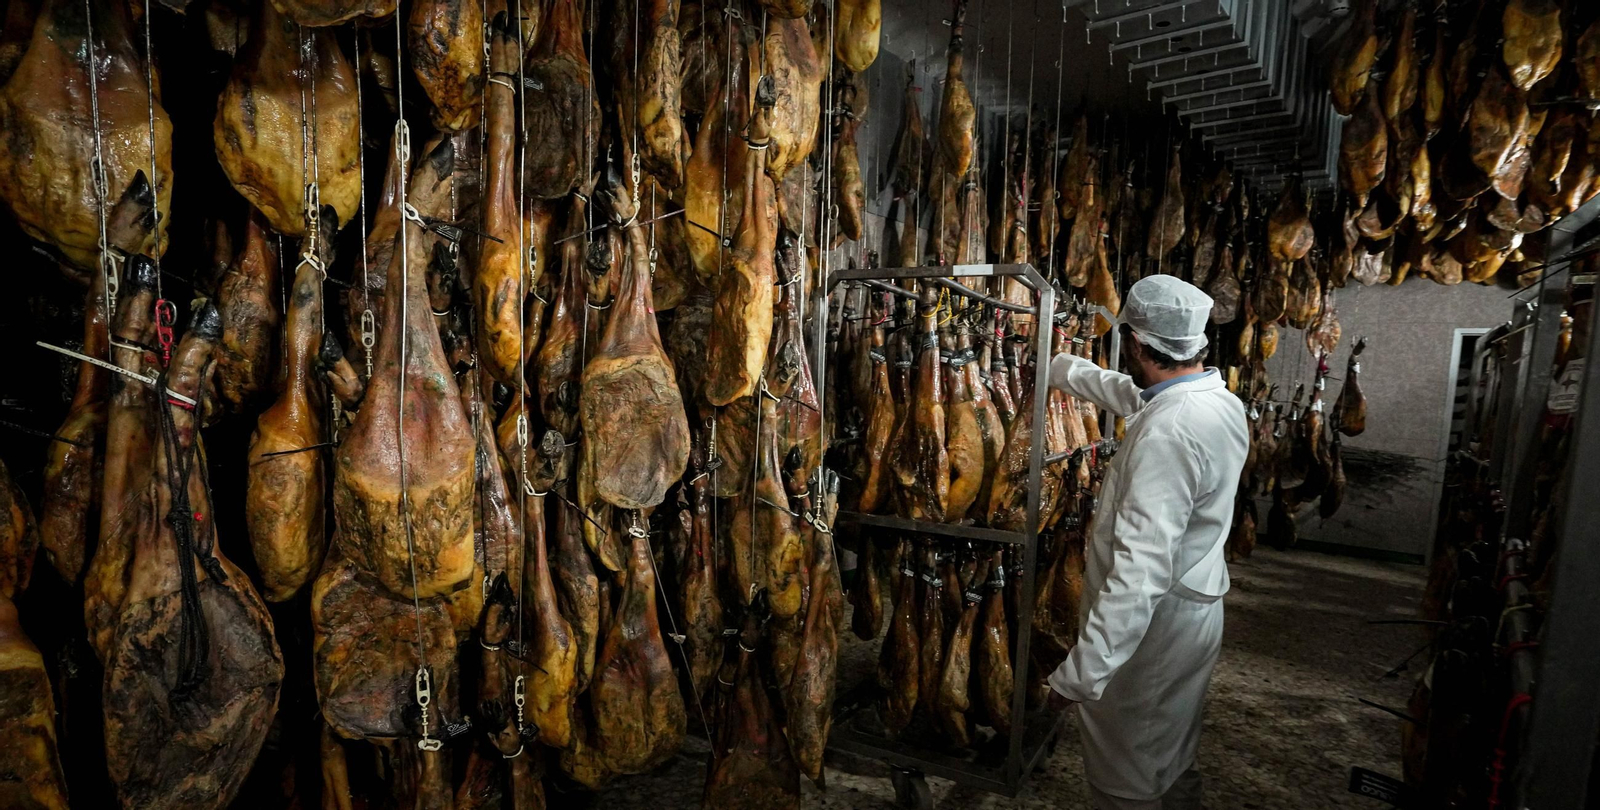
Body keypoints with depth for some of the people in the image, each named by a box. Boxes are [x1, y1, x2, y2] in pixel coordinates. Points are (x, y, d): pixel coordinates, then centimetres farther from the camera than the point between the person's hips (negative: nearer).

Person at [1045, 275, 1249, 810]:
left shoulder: (1168, 433, -30)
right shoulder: (1219, 399, 0)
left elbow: (1141, 568, -35)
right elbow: (1131, 393, 19)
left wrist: (1082, 671, -32)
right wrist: (1058, 367, 30)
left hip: (1150, 626, -9)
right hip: (1198, 611, 9)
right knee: (1174, 761, 28)